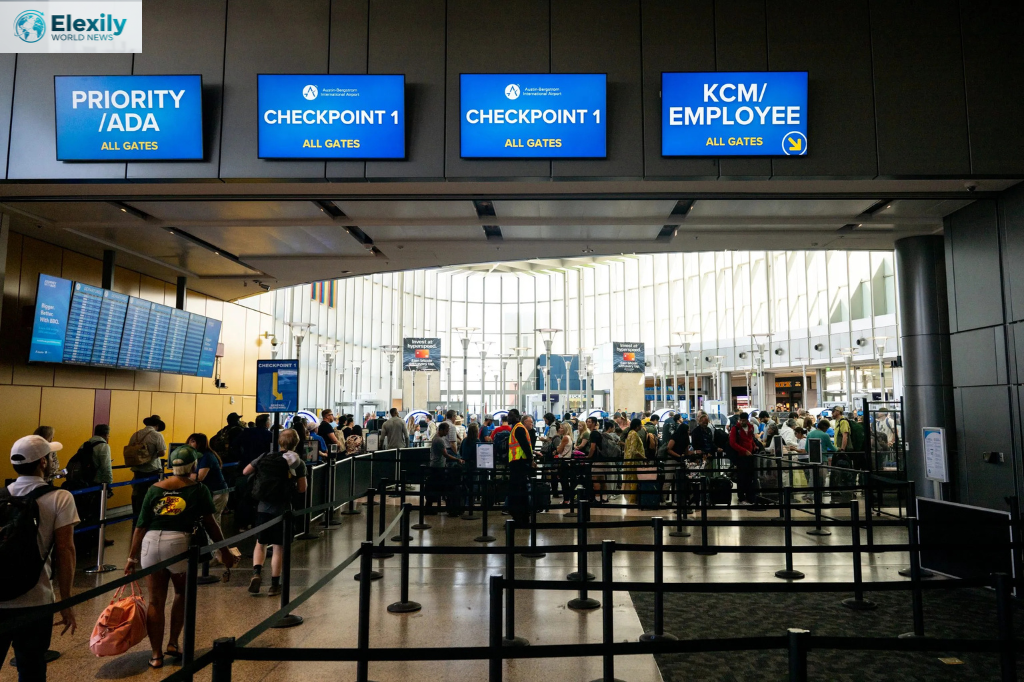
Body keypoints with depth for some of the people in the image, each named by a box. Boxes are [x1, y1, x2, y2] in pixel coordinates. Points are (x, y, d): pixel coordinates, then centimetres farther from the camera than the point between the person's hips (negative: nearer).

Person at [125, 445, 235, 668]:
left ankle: (156, 654, 17)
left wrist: (132, 557, 15)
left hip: (150, 543, 3)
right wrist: (224, 551, 8)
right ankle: (173, 643, 21)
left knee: (155, 600, 12)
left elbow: (141, 526, 10)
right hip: (179, 543, -2)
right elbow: (210, 524, 1)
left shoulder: (155, 489, 13)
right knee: (182, 593, 23)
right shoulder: (198, 489, 5)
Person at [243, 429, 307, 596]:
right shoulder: (298, 463, -6)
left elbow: (245, 471, 9)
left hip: (263, 507, 2)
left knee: (260, 543, 16)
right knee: (279, 547, 6)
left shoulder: (265, 457, 2)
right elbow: (302, 488, -8)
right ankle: (274, 585, 10)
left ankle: (256, 573, -5)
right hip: (282, 508, -2)